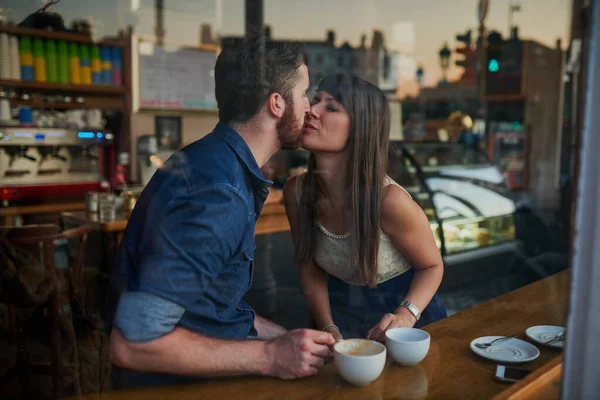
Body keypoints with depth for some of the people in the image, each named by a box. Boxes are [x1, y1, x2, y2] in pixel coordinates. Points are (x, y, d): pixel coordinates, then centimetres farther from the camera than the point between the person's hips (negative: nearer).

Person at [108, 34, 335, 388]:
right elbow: (133, 342, -28)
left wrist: (284, 340, 2)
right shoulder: (216, 194, -27)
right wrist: (268, 357, -22)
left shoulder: (220, 165, 3)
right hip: (178, 383, -8)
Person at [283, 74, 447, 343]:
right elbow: (309, 267, -2)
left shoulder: (389, 200, -28)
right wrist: (327, 327, -12)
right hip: (343, 313, 2)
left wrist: (405, 315, -26)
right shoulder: (296, 192, -16)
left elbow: (431, 266, -11)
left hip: (406, 311, -1)